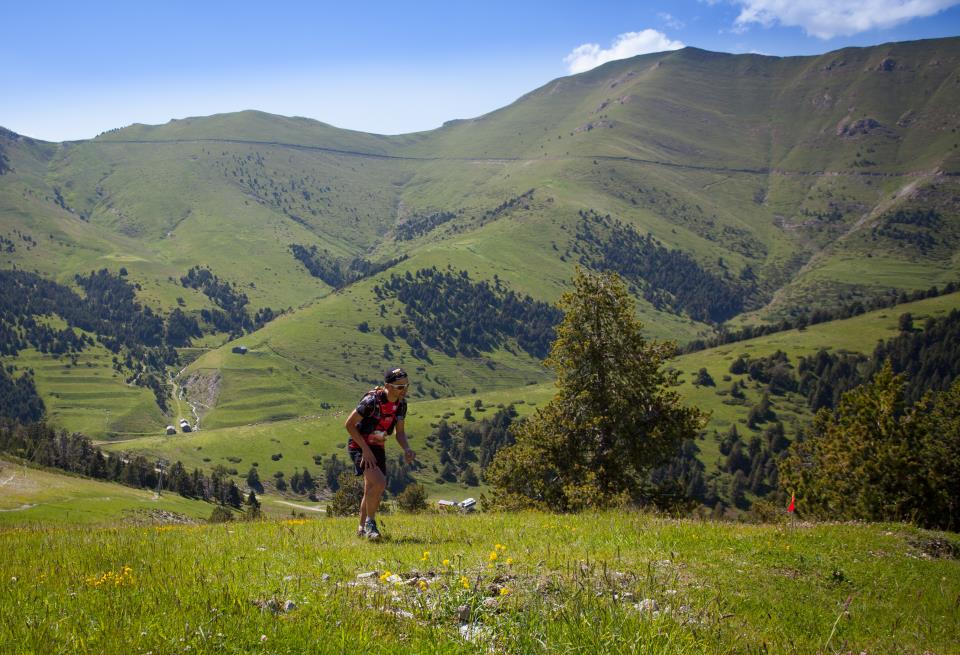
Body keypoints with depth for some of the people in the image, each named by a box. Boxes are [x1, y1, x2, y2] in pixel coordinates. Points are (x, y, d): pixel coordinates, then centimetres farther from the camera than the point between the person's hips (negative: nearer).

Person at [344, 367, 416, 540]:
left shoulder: (401, 403, -4)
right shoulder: (372, 400, -26)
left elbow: (400, 432, 6)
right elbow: (349, 424, -21)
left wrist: (407, 450, -14)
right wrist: (366, 449, -24)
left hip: (378, 448, 7)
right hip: (359, 446, -7)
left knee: (373, 491, 14)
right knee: (379, 482, -27)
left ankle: (362, 528, 31)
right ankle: (370, 521, -9)